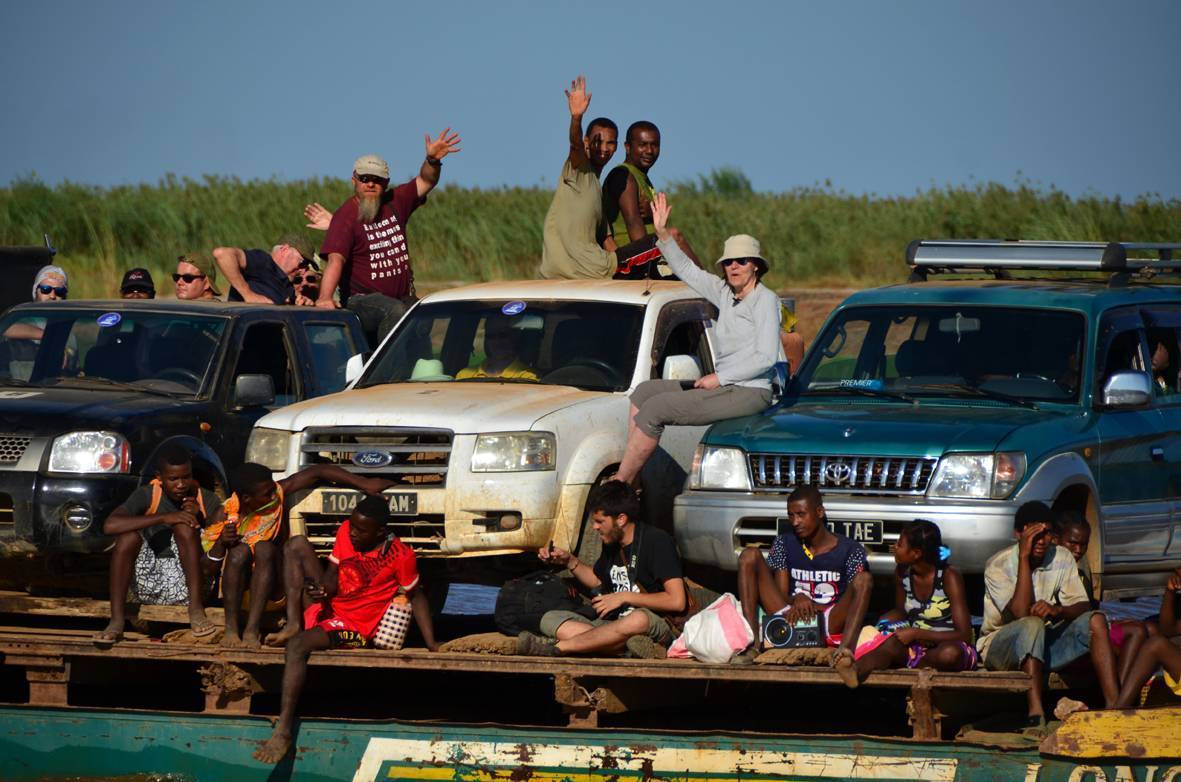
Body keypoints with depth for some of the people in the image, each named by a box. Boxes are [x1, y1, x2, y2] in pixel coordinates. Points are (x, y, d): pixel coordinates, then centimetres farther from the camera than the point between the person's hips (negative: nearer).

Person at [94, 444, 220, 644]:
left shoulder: (206, 500, -3)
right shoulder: (147, 495, -6)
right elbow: (110, 525, -24)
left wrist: (198, 518, -19)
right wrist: (163, 518, -28)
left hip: (184, 587, 0)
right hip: (148, 585, 0)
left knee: (184, 527, -23)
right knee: (129, 535, -25)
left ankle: (196, 610, -26)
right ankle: (117, 620, -28)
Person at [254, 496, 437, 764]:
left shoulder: (400, 556, -18)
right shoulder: (346, 532, -4)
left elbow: (415, 597, -6)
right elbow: (332, 576, 1)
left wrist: (433, 645, -10)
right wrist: (322, 589, -24)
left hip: (353, 627, -7)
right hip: (328, 606, 7)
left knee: (298, 646, -33)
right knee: (297, 544, -3)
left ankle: (283, 730, -34)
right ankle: (293, 625, -14)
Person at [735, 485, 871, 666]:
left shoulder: (850, 550, 3)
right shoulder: (784, 544, 12)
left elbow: (854, 602, -3)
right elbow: (780, 595, 6)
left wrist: (813, 606, -18)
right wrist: (797, 600, -18)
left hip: (831, 626, -2)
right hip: (792, 621, 2)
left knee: (863, 579, -26)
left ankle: (845, 649, -51)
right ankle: (752, 643, -29)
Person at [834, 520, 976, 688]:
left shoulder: (949, 577, -15)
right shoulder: (902, 573, 1)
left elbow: (964, 635, -18)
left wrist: (915, 634, -23)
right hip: (918, 646, 4)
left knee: (949, 653, -40)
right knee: (892, 644, -31)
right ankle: (856, 670, -63)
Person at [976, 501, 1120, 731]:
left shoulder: (1062, 559, 1)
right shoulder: (998, 565, -13)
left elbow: (1082, 607, -6)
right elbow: (1020, 613, -26)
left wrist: (1058, 611, -30)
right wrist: (1024, 557, -25)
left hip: (1045, 645, 4)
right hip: (1000, 647, -4)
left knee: (1095, 620, -19)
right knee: (1032, 625, -37)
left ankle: (1114, 705, -29)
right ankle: (1035, 713, -49)